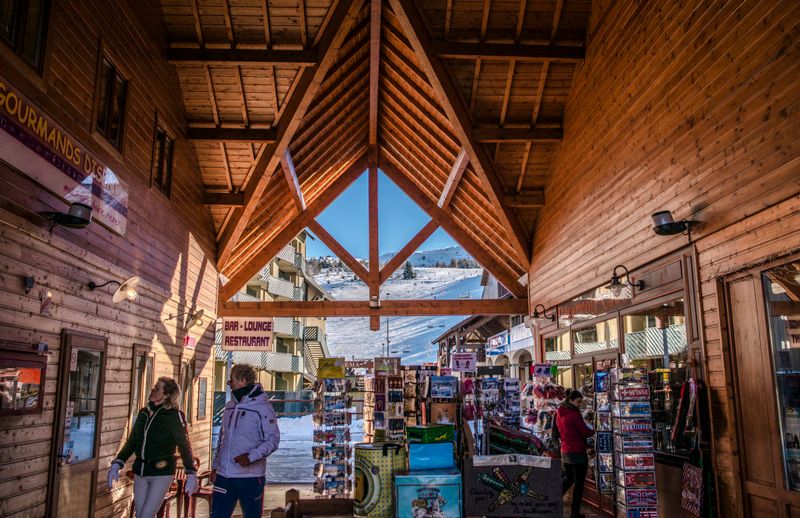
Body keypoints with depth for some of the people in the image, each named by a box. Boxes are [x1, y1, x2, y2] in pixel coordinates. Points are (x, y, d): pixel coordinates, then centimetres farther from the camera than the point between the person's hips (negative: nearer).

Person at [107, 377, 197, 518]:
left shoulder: (174, 416, -9)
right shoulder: (144, 413, 7)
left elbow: (184, 445, -10)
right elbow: (131, 442, 14)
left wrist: (191, 473, -15)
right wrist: (117, 464, 3)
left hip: (162, 474, -6)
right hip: (140, 473, 6)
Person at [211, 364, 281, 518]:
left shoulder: (262, 407, -11)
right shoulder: (229, 406, 11)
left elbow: (272, 440, -14)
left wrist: (251, 456, -25)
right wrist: (215, 466, 17)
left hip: (250, 476, -6)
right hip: (224, 475, 6)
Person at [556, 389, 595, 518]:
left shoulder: (559, 413, 8)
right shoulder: (574, 413, -17)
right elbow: (585, 431, -15)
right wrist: (594, 431, 8)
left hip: (565, 452, 8)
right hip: (578, 452, -7)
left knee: (568, 479, 22)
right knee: (579, 483, 4)